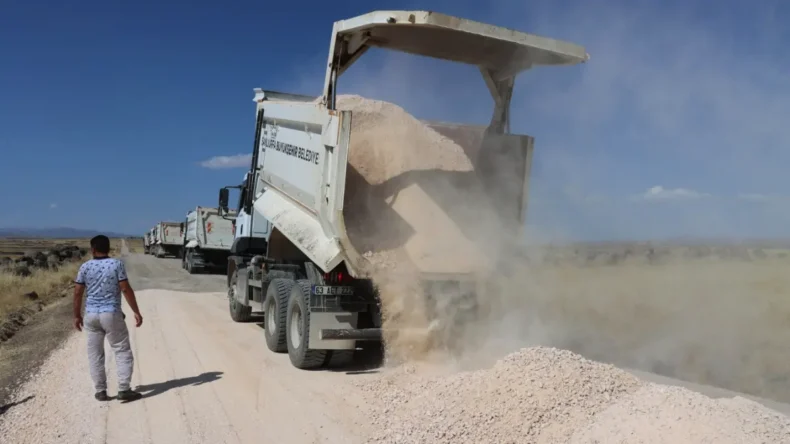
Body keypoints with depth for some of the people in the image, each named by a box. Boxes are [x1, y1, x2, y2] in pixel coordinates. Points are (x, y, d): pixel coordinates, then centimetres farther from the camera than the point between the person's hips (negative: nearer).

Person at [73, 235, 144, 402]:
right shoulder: (117, 264, -6)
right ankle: (124, 389, 0)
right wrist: (136, 311, -5)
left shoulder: (85, 267, 2)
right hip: (112, 314, -3)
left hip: (91, 315, 3)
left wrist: (77, 315, 14)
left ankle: (101, 391, 16)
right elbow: (126, 289, -10)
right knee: (123, 352, 4)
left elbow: (78, 292, 2)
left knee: (95, 354, 12)